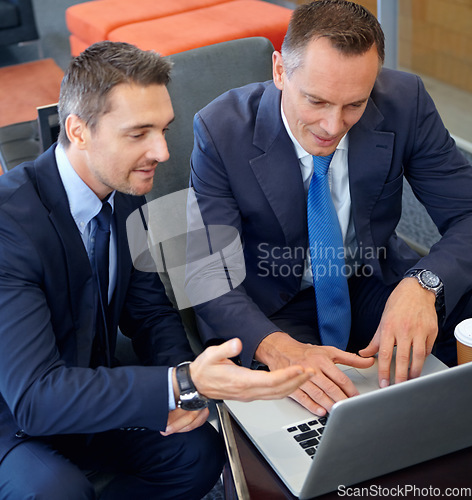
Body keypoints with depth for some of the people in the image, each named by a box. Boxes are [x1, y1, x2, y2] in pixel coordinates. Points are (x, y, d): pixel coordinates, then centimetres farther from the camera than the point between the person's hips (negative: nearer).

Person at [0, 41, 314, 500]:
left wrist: (183, 385, -17)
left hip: (83, 395, 6)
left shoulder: (124, 193, -6)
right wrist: (182, 386, -44)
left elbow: (148, 310, 4)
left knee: (198, 452, -12)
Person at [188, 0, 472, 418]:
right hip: (273, 309, -3)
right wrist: (276, 348, -42)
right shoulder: (222, 130, -21)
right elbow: (206, 274, -22)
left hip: (379, 285, 4)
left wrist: (423, 284, -35)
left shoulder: (405, 102, -16)